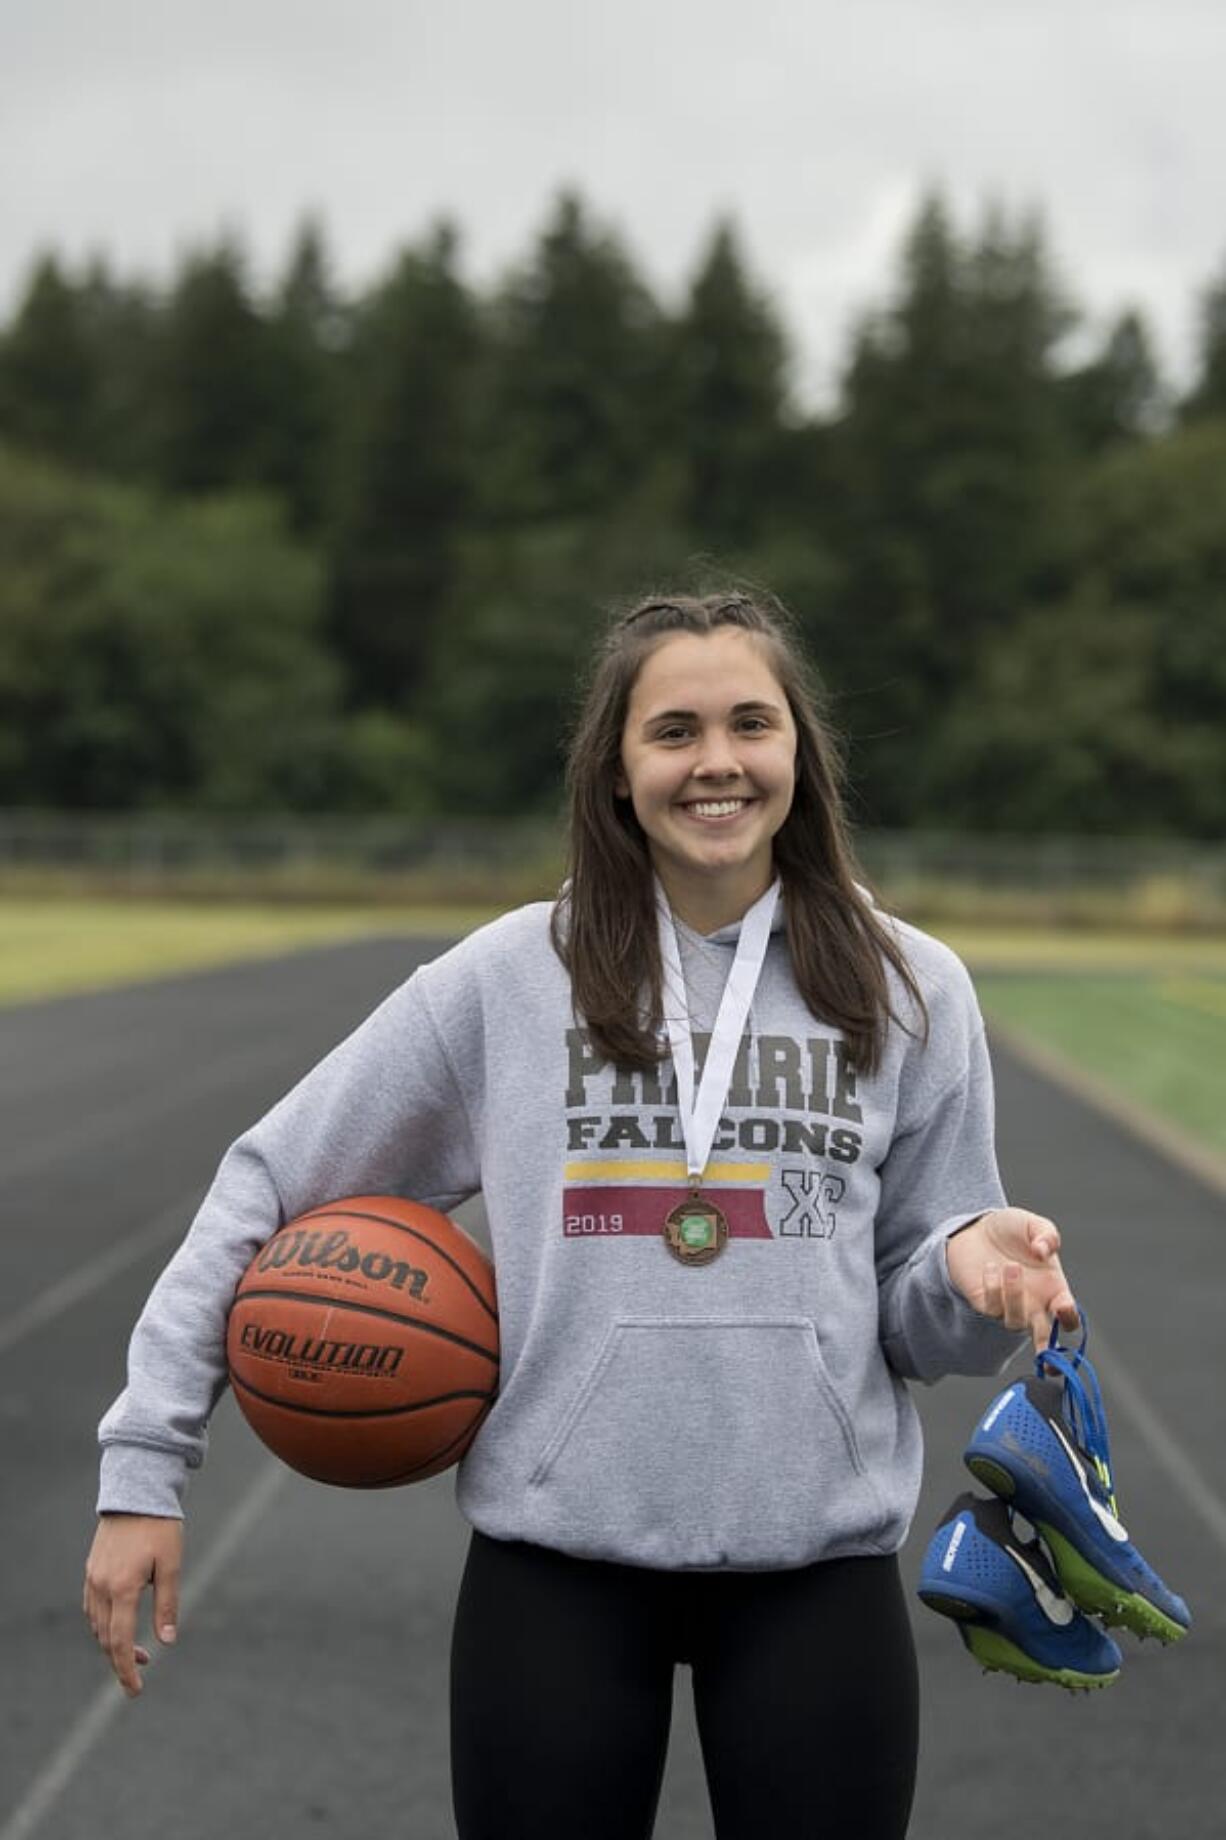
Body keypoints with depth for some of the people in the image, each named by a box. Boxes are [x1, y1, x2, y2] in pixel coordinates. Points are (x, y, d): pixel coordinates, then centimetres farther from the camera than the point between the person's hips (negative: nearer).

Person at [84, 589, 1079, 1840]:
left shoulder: (908, 989, 4)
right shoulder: (505, 980, 0)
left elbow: (915, 1328, 9)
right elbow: (269, 1189, 4)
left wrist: (974, 1267, -14)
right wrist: (144, 1462, 0)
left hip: (817, 1563, 1)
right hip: (555, 1561, -1)